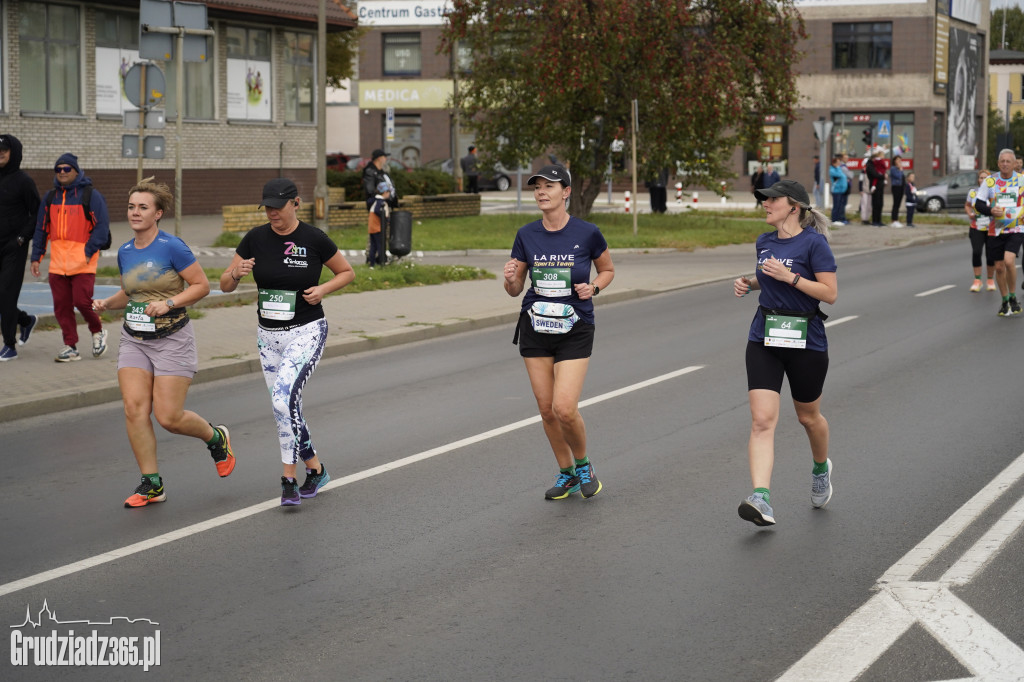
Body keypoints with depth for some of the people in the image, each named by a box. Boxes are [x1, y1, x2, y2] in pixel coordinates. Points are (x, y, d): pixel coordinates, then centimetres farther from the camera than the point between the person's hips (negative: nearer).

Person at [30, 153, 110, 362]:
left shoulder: (91, 195, -2)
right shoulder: (50, 198, 14)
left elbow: (102, 226, -5)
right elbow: (41, 229, 18)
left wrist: (88, 252, -13)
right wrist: (36, 257, 13)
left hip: (84, 262, -5)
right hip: (57, 263, 5)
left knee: (82, 301, -12)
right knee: (61, 305, 2)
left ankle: (98, 331, 15)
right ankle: (70, 347, 10)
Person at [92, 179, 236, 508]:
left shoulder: (172, 247, -12)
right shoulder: (125, 252, 7)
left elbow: (201, 285, -10)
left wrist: (168, 303, -21)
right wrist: (106, 303, 2)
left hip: (172, 339, -6)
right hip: (134, 341, 6)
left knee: (169, 417, -7)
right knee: (134, 409, -7)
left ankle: (216, 438, 25)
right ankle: (151, 484, 3)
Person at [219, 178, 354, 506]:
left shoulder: (314, 239, -10)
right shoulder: (255, 239, -2)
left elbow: (347, 272, 4)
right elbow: (225, 285, 2)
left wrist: (324, 289, -14)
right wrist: (237, 273, -21)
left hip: (307, 332, -5)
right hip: (268, 334, 5)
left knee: (284, 396, -23)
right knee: (286, 408, 10)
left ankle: (289, 478, -14)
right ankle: (315, 468, 30)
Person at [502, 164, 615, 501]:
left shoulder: (587, 233, -7)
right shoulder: (526, 235, 0)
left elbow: (607, 270, 9)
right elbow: (515, 290, 6)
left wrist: (593, 287, -11)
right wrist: (510, 279, -16)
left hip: (575, 330, -3)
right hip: (535, 330, 3)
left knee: (565, 408, -14)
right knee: (546, 409, 6)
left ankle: (583, 465, 14)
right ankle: (567, 474, 26)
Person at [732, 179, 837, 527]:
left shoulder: (814, 242, -11)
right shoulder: (764, 242, 8)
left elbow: (830, 293, -16)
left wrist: (789, 276, -22)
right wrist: (748, 283, 6)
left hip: (806, 341, -4)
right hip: (764, 340, 4)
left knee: (808, 417, 16)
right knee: (762, 420, -12)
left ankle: (821, 468, 47)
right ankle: (761, 498, -23)